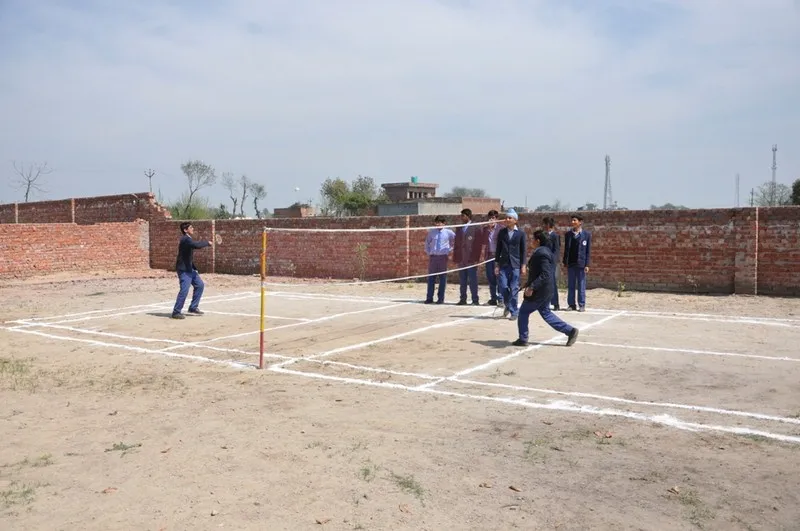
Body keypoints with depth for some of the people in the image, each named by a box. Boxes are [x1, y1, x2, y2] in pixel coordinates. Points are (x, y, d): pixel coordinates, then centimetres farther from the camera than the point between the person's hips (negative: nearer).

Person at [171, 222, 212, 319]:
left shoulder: (188, 239, 14)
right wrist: (207, 242, -19)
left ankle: (193, 307, 22)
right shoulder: (185, 239, -19)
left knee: (199, 285, 14)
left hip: (189, 268, 11)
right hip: (183, 269, -11)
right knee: (184, 290, -14)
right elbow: (197, 245, -33)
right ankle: (176, 312, -6)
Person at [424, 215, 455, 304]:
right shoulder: (431, 232, 4)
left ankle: (441, 298, 9)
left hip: (443, 257, -1)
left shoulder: (448, 232, -1)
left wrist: (450, 251, 4)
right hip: (433, 257, 1)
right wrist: (428, 253, 9)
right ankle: (429, 298, 8)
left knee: (442, 278, 2)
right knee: (431, 278, 2)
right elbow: (427, 243, 17)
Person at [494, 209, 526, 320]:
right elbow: (498, 249, 8)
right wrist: (496, 264, 3)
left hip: (515, 265, -2)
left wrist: (523, 266, -2)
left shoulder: (521, 233, 1)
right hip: (503, 264, 2)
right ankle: (508, 305, 22)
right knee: (503, 287, -5)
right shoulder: (501, 232, 7)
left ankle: (513, 312, 10)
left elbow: (523, 250, 3)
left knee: (514, 290, -1)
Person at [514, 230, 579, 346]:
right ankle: (570, 330, 15)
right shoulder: (544, 251, 11)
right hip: (544, 290, 10)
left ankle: (522, 339, 13)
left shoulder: (541, 253, -21)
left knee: (523, 312, 4)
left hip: (538, 292, -10)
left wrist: (531, 287, -29)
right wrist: (529, 283, 23)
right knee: (545, 313, 17)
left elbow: (545, 275, -28)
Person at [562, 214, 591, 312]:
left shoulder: (587, 234, -1)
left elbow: (588, 251, -2)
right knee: (570, 285, 7)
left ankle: (582, 305, 8)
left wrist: (587, 264, -7)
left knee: (581, 285, 2)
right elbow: (566, 249, 11)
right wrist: (565, 262, 5)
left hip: (581, 263, -3)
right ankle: (571, 304, 13)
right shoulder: (568, 234, 8)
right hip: (570, 263, 3)